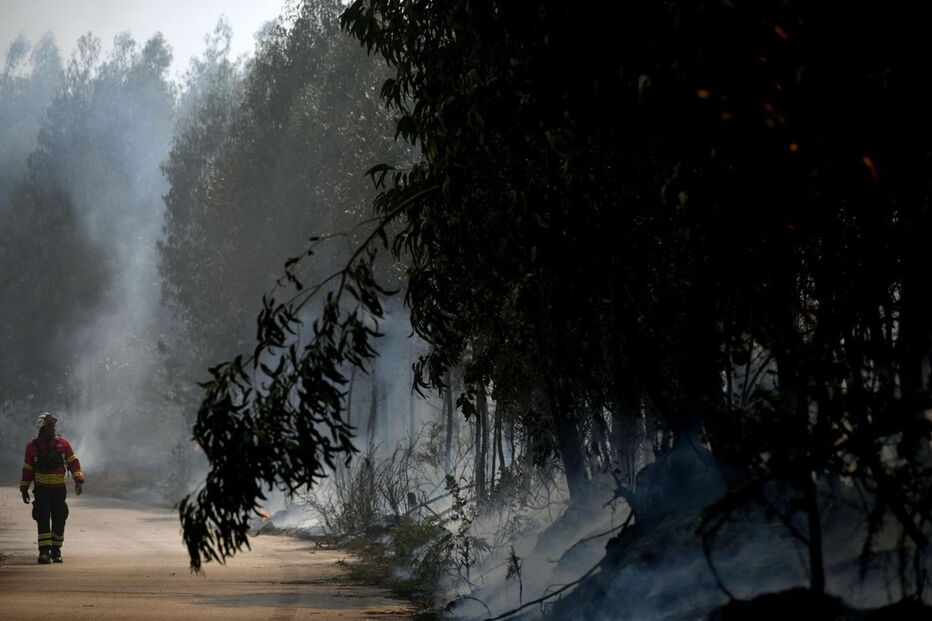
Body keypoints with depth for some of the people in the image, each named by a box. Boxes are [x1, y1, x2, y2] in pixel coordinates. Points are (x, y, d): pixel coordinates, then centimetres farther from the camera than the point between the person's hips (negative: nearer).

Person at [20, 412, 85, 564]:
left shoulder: (63, 443, 0)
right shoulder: (32, 446, -1)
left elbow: (73, 462, 1)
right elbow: (27, 469, 6)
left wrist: (78, 480, -11)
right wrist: (24, 489, 7)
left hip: (59, 489, 2)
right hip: (41, 490, -1)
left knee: (59, 520, 4)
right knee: (43, 519, -12)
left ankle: (56, 550, 17)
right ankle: (44, 552, -13)